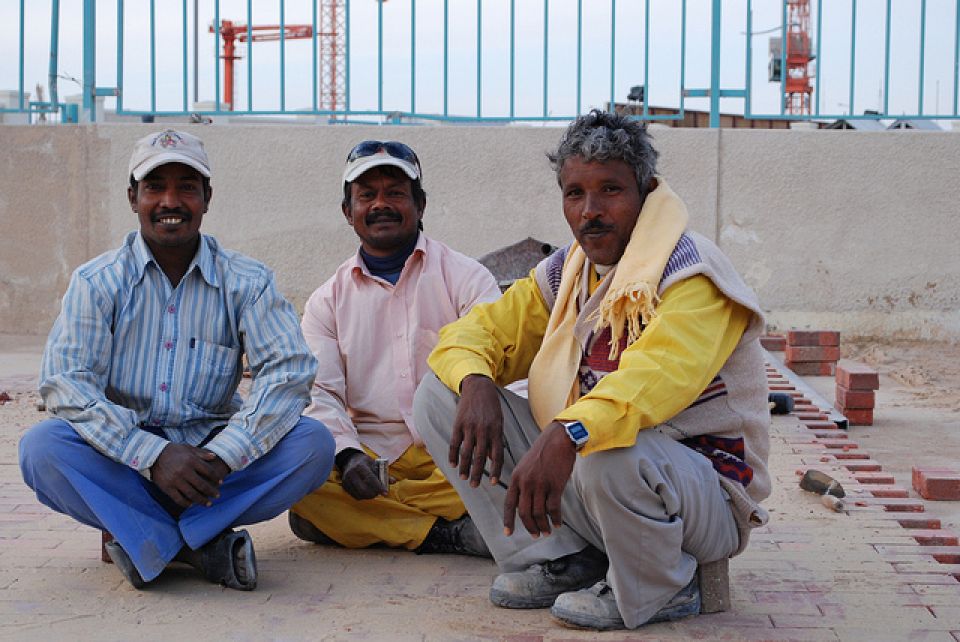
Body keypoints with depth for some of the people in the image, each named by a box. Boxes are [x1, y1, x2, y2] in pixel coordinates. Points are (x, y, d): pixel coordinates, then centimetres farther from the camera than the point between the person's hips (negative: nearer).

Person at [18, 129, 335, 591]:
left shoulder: (246, 282, 1)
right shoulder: (97, 282, 0)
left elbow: (289, 370, -12)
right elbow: (64, 383, -13)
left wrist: (222, 456, -28)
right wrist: (155, 455, -27)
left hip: (212, 458, 1)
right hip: (122, 467, 0)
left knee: (313, 443, -23)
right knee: (41, 447, -28)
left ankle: (148, 541, -22)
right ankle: (207, 548, -27)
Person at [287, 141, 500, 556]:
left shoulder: (465, 277, 8)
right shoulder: (328, 301, 15)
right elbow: (320, 393, 4)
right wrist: (348, 456, -17)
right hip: (371, 455, 2)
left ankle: (355, 519, -23)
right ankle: (446, 531, -25)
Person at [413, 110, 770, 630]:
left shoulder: (691, 271, -17)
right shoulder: (566, 272, 7)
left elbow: (658, 375, -36)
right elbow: (477, 331, 7)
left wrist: (567, 435, -52)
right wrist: (476, 384, -18)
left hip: (704, 493, -7)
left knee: (612, 455, -42)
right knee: (439, 395, -3)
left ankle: (661, 588, -8)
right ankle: (564, 561, 0)